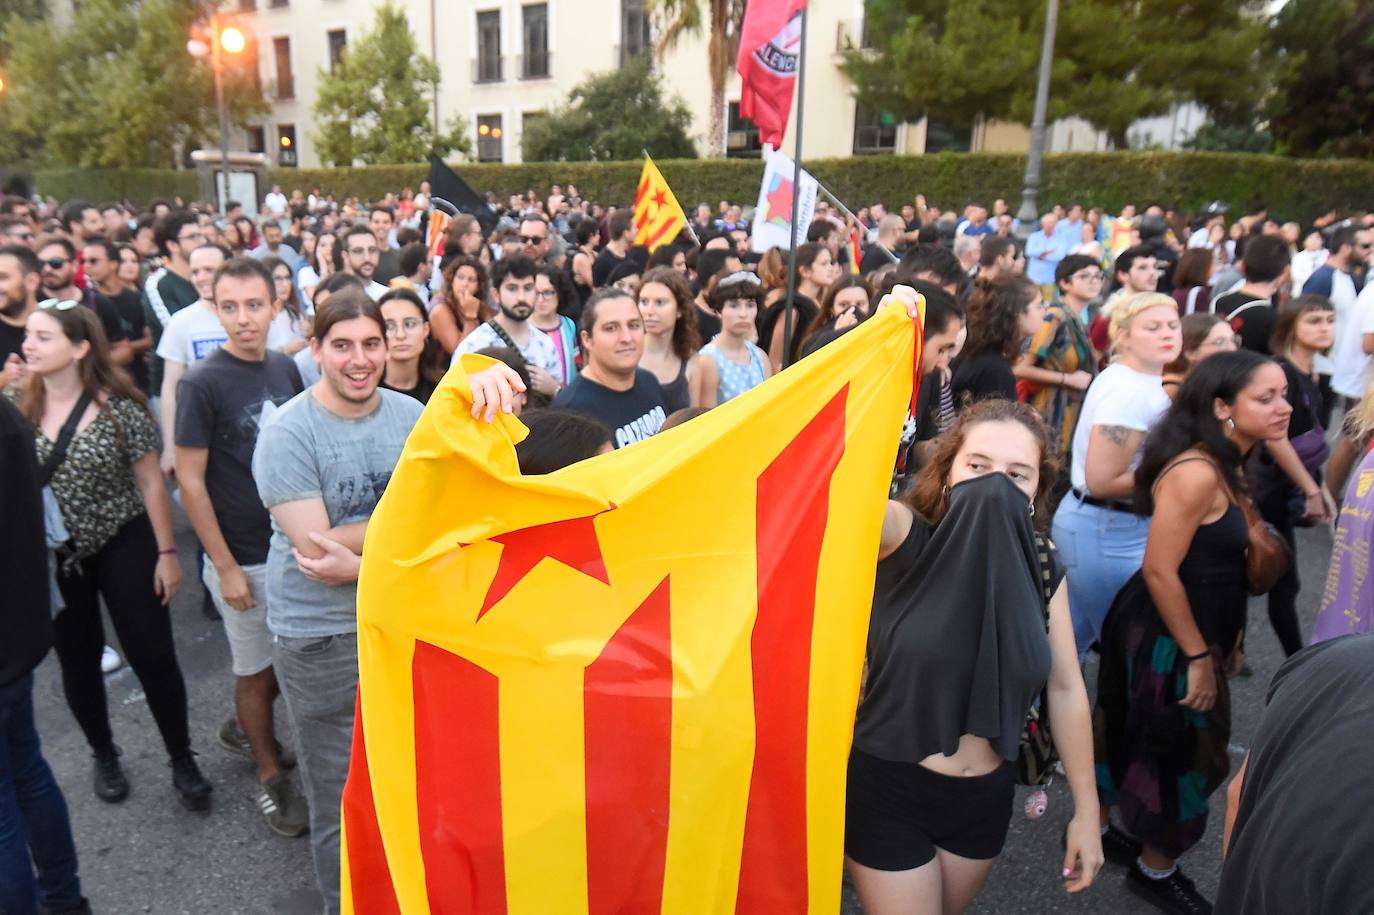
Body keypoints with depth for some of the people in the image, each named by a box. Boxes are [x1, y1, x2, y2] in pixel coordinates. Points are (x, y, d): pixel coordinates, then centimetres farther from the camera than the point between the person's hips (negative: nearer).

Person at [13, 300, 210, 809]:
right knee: (78, 662, 16)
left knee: (152, 656, 1)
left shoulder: (118, 407, -12)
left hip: (123, 548, -3)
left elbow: (152, 484, -7)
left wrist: (166, 553, -7)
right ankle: (104, 756, 38)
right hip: (53, 558, 3)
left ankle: (182, 761, 19)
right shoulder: (19, 409, -4)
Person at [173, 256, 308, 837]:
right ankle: (270, 776, 29)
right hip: (244, 558, -5)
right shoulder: (202, 383, -14)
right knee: (258, 671, 10)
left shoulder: (286, 368, 2)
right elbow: (189, 480, -13)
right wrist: (225, 567, -14)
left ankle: (242, 729, 44)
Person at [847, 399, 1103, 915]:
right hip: (886, 791, -4)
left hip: (986, 796, 5)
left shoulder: (1042, 568, -6)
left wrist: (1086, 810, 7)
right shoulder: (904, 538, -19)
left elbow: (1066, 688, 2)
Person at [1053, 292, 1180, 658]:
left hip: (1101, 525, 10)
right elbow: (1102, 481, -24)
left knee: (1067, 640, 19)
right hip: (1109, 533, -10)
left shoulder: (1134, 381, 11)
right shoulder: (1129, 392, -21)